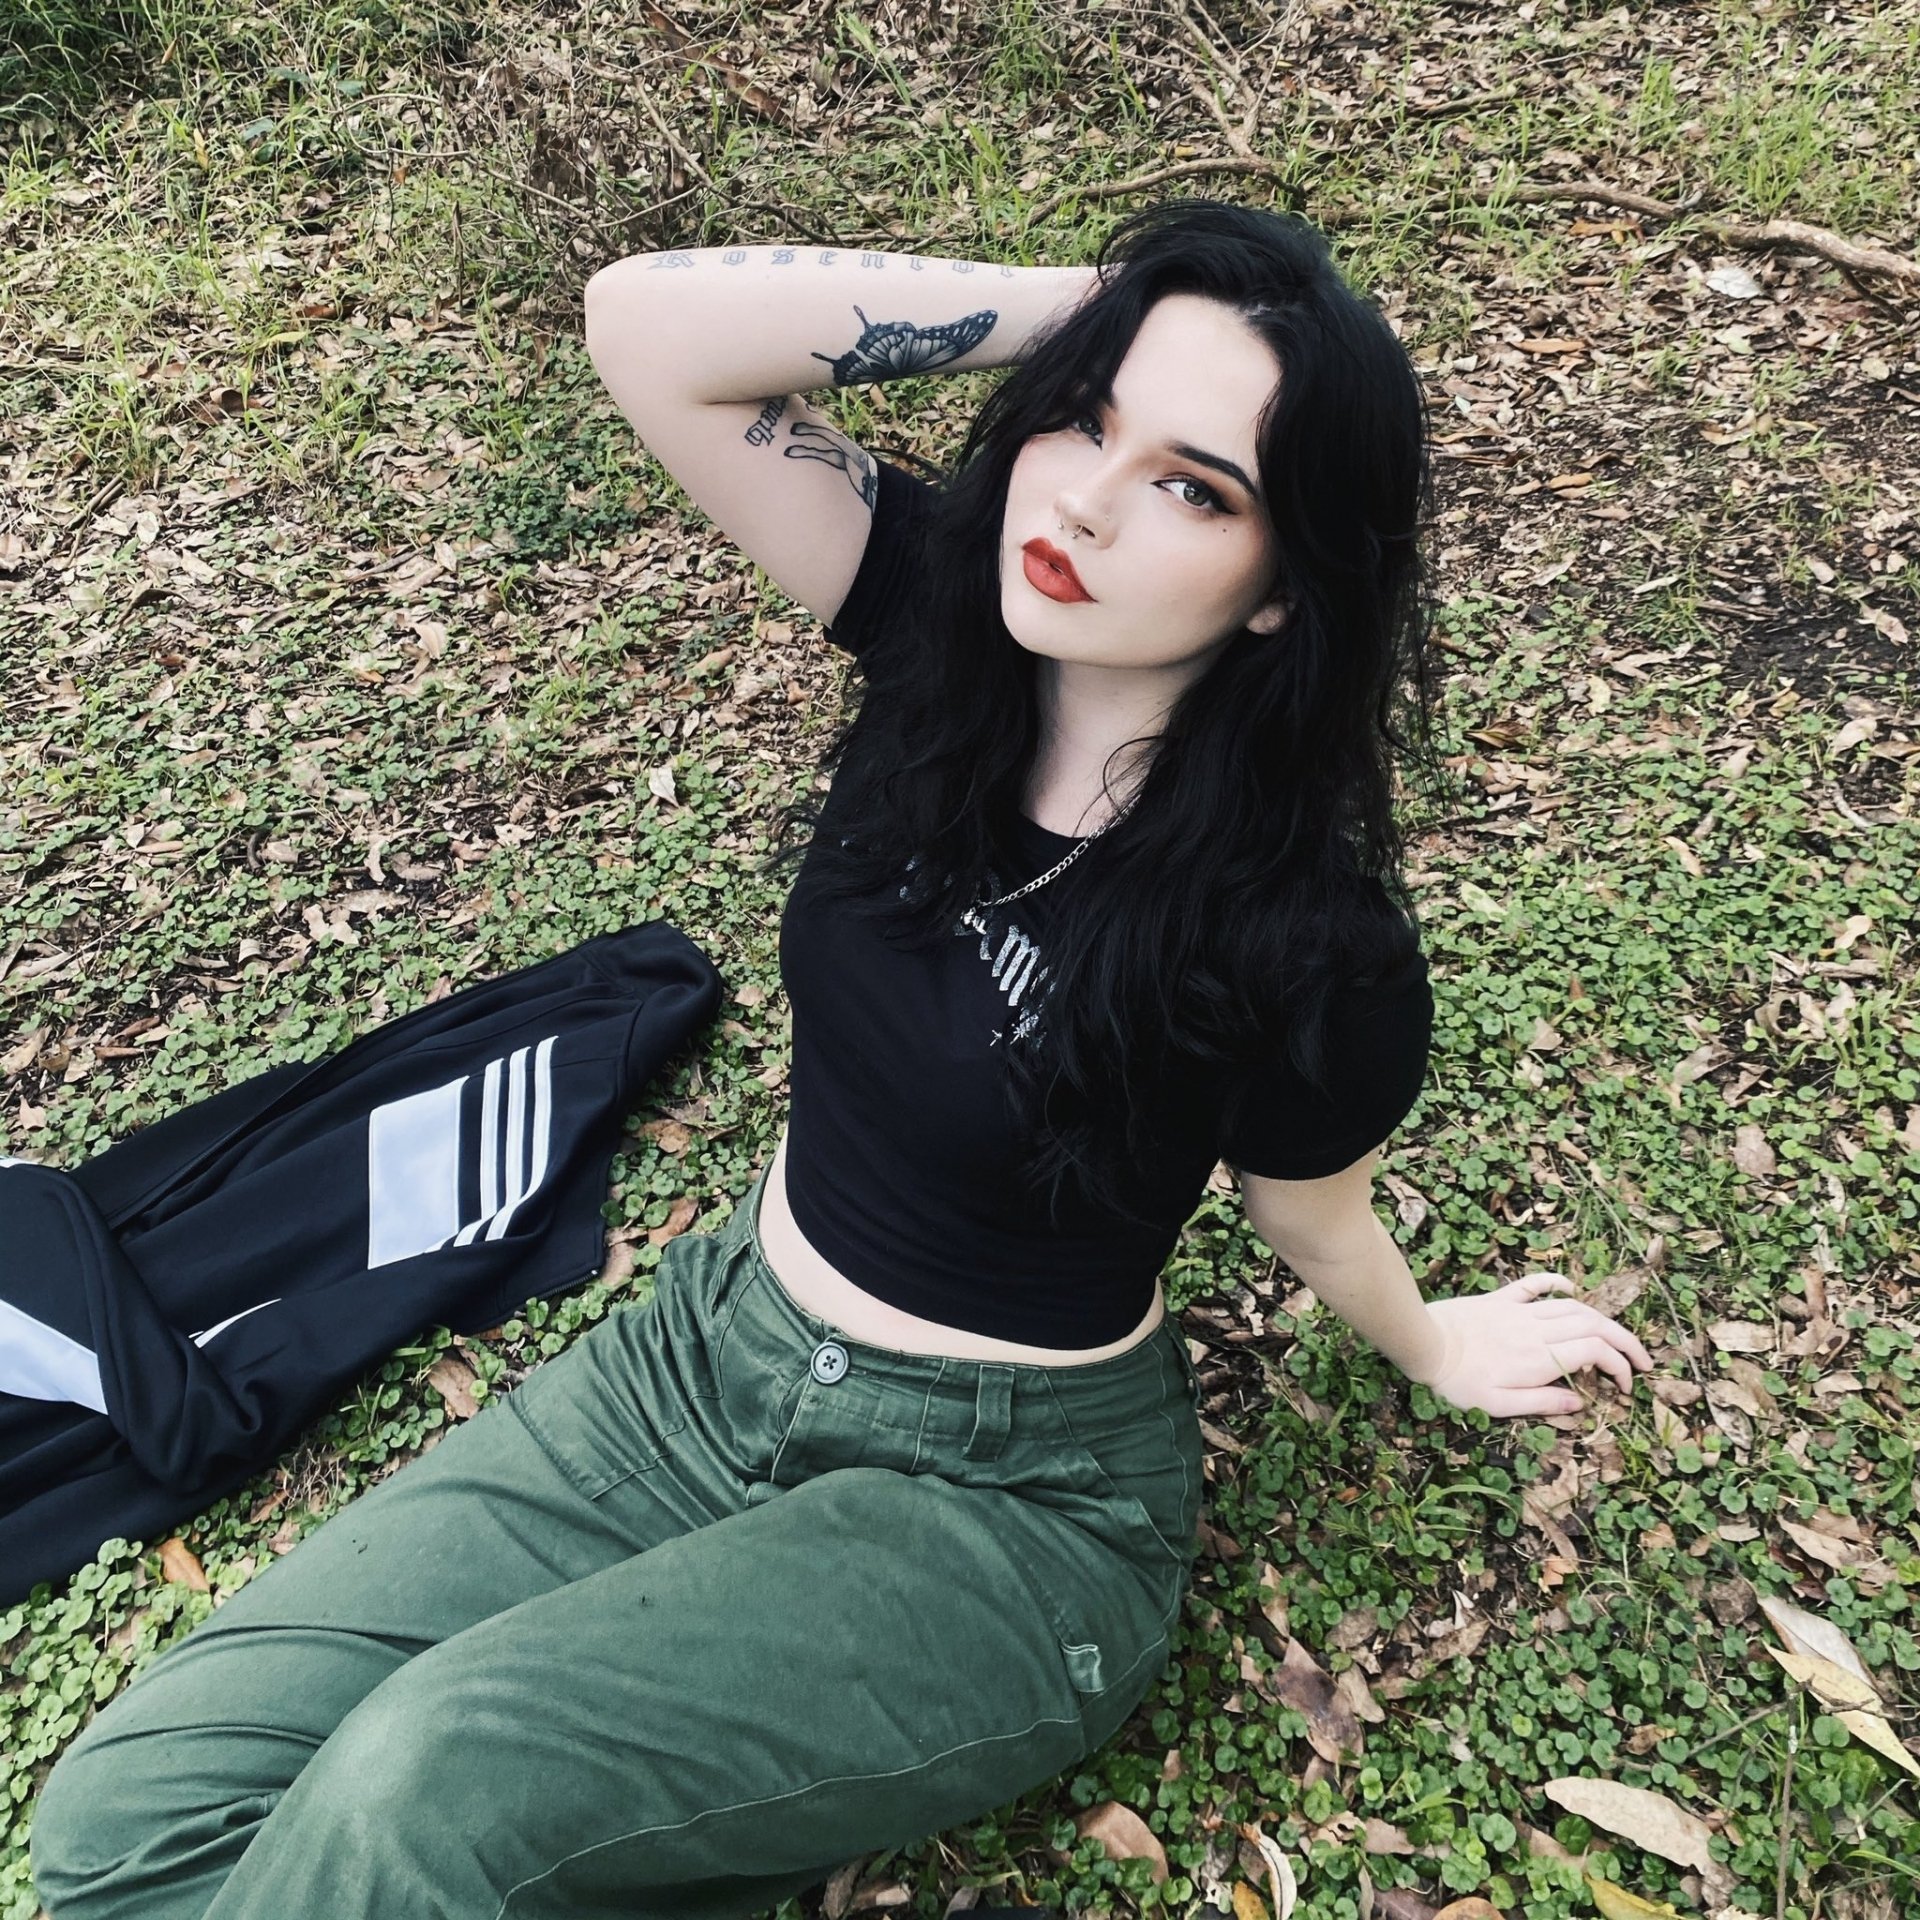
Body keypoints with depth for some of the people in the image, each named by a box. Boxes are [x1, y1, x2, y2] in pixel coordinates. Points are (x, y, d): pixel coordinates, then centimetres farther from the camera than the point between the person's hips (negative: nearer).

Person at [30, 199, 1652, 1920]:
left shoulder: (1301, 944, -23)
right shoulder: (953, 610, -10)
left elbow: (1311, 1215, -1)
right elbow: (653, 324, -20)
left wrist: (1438, 1350, 18)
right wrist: (1090, 302, -21)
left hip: (1010, 1498, -4)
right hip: (708, 1347, 5)